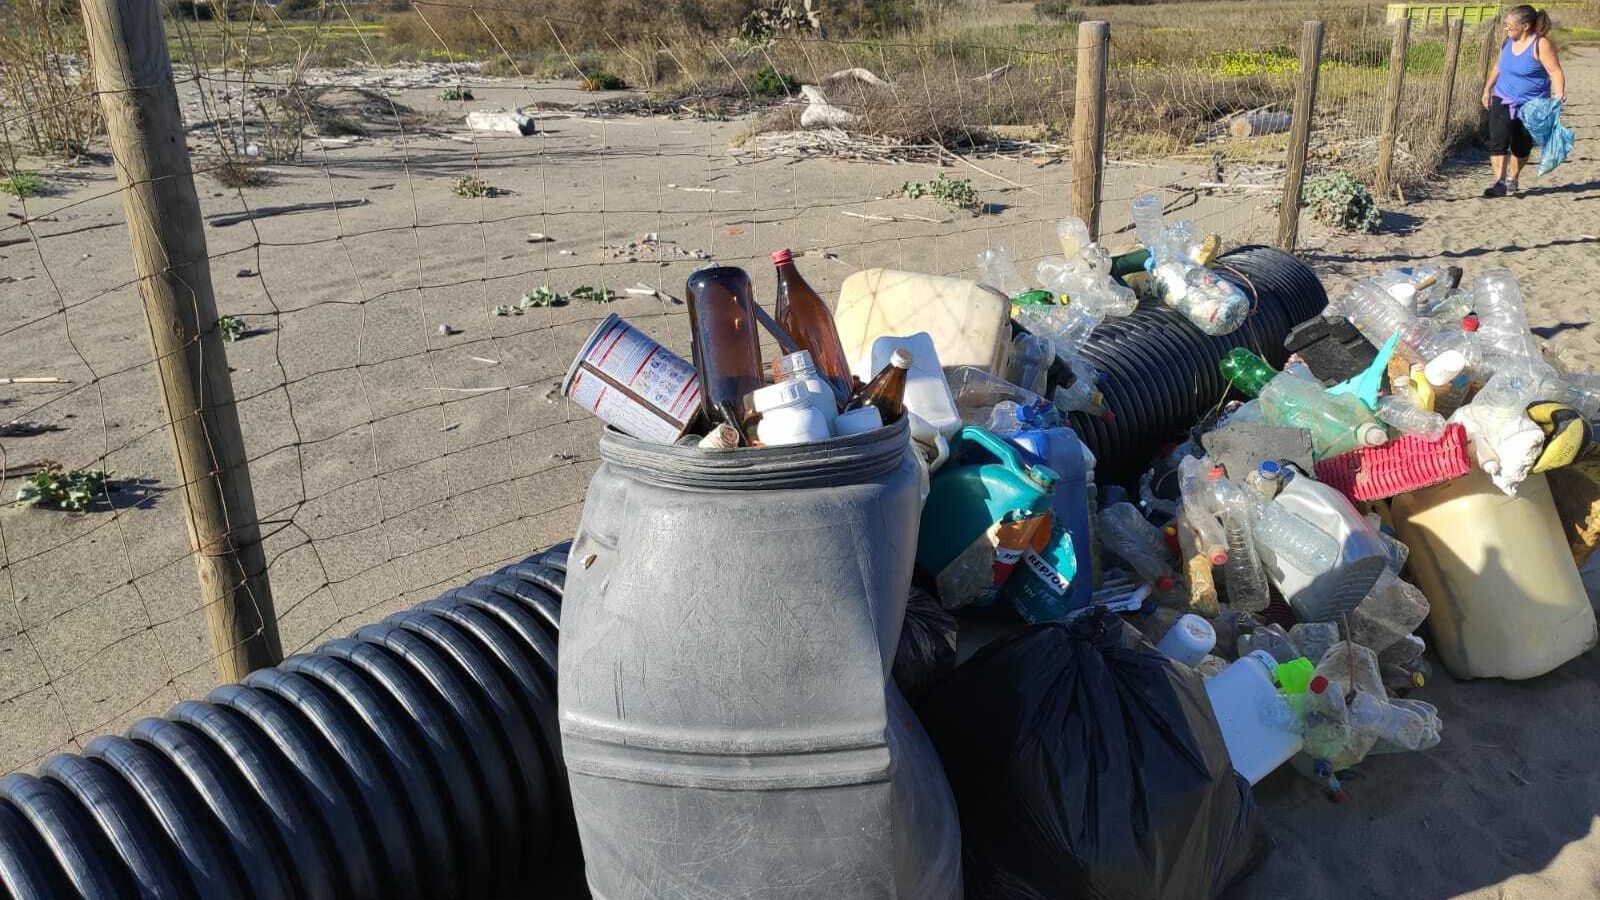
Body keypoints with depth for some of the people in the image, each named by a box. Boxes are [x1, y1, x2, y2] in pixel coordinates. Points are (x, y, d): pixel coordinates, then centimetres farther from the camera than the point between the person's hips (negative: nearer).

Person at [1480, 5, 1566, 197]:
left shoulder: (1541, 44, -14)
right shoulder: (1508, 42, 4)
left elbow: (1555, 71, -19)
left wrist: (1559, 93, -33)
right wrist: (1487, 89, 22)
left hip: (1531, 106, -4)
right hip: (1503, 100, 4)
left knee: (1521, 145, 8)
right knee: (1498, 140, -12)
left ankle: (1511, 180, 24)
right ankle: (1499, 182, -14)